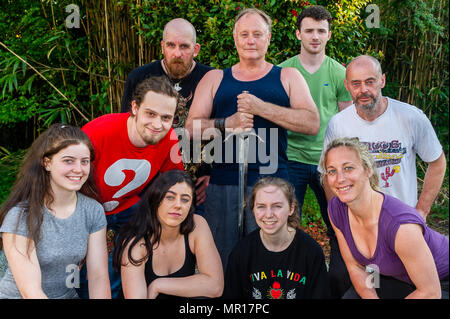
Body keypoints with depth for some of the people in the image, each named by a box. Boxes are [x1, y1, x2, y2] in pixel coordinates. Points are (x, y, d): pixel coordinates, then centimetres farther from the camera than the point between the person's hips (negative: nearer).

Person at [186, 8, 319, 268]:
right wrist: (227, 124, -11)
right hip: (223, 182, 2)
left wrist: (261, 107, -11)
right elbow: (192, 127, 8)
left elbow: (312, 123, -2)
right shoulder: (214, 79, 16)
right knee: (221, 259, 7)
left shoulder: (288, 77, 12)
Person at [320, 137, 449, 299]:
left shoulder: (401, 224, -37)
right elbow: (355, 267, -4)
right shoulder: (335, 209, -16)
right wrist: (371, 296, -20)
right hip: (394, 277, 5)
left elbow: (430, 292, -26)